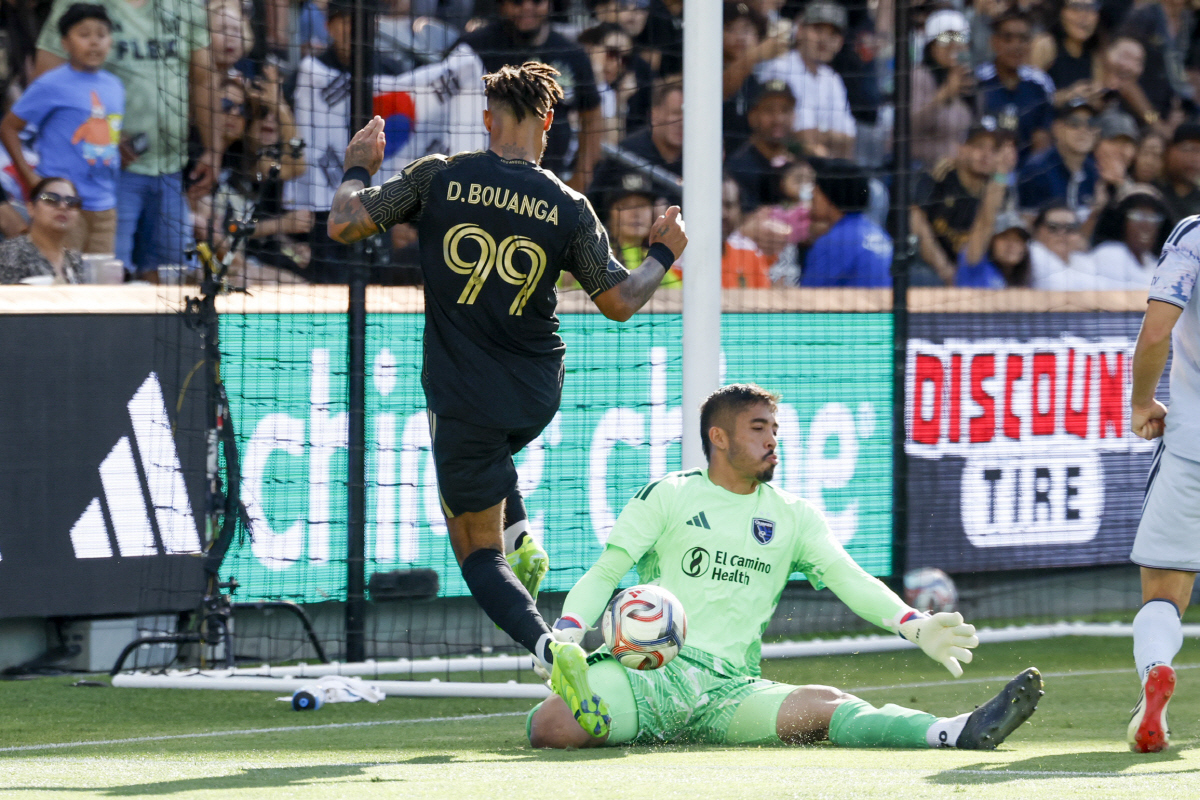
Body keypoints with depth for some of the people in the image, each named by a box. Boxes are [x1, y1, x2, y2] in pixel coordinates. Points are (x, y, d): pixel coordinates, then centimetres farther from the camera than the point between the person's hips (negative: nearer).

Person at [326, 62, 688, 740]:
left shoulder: (438, 178, -10)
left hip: (465, 398, -3)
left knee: (477, 552, 7)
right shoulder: (568, 207, -7)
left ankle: (547, 646, -18)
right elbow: (620, 302, -1)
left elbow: (344, 224, -8)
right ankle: (520, 538, 18)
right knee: (482, 447, 39)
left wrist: (358, 169, 12)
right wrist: (664, 255, 18)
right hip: (540, 397, 3)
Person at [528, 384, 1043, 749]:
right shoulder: (668, 496, 8)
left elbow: (847, 579, 8)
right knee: (551, 728, -36)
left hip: (729, 689, 2)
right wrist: (567, 633, -16)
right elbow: (604, 574, 5)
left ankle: (957, 734, -48)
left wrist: (914, 626, -12)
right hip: (652, 671, -2)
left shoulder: (793, 517, 19)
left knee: (824, 707, -29)